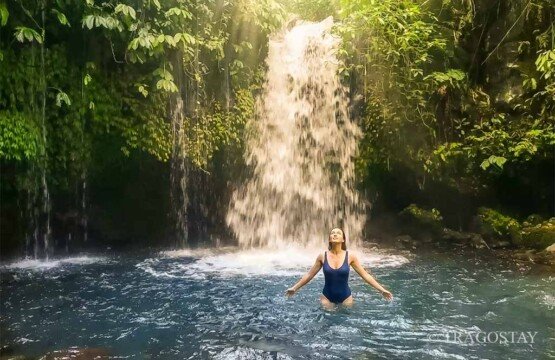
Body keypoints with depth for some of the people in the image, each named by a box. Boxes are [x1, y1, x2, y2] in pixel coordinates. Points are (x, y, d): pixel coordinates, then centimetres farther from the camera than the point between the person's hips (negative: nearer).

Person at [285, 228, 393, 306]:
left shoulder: (350, 256, -8)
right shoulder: (322, 256, -6)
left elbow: (365, 275, -2)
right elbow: (309, 275, 5)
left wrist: (382, 290, -5)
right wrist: (295, 288, 7)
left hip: (345, 297, 0)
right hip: (327, 297, 0)